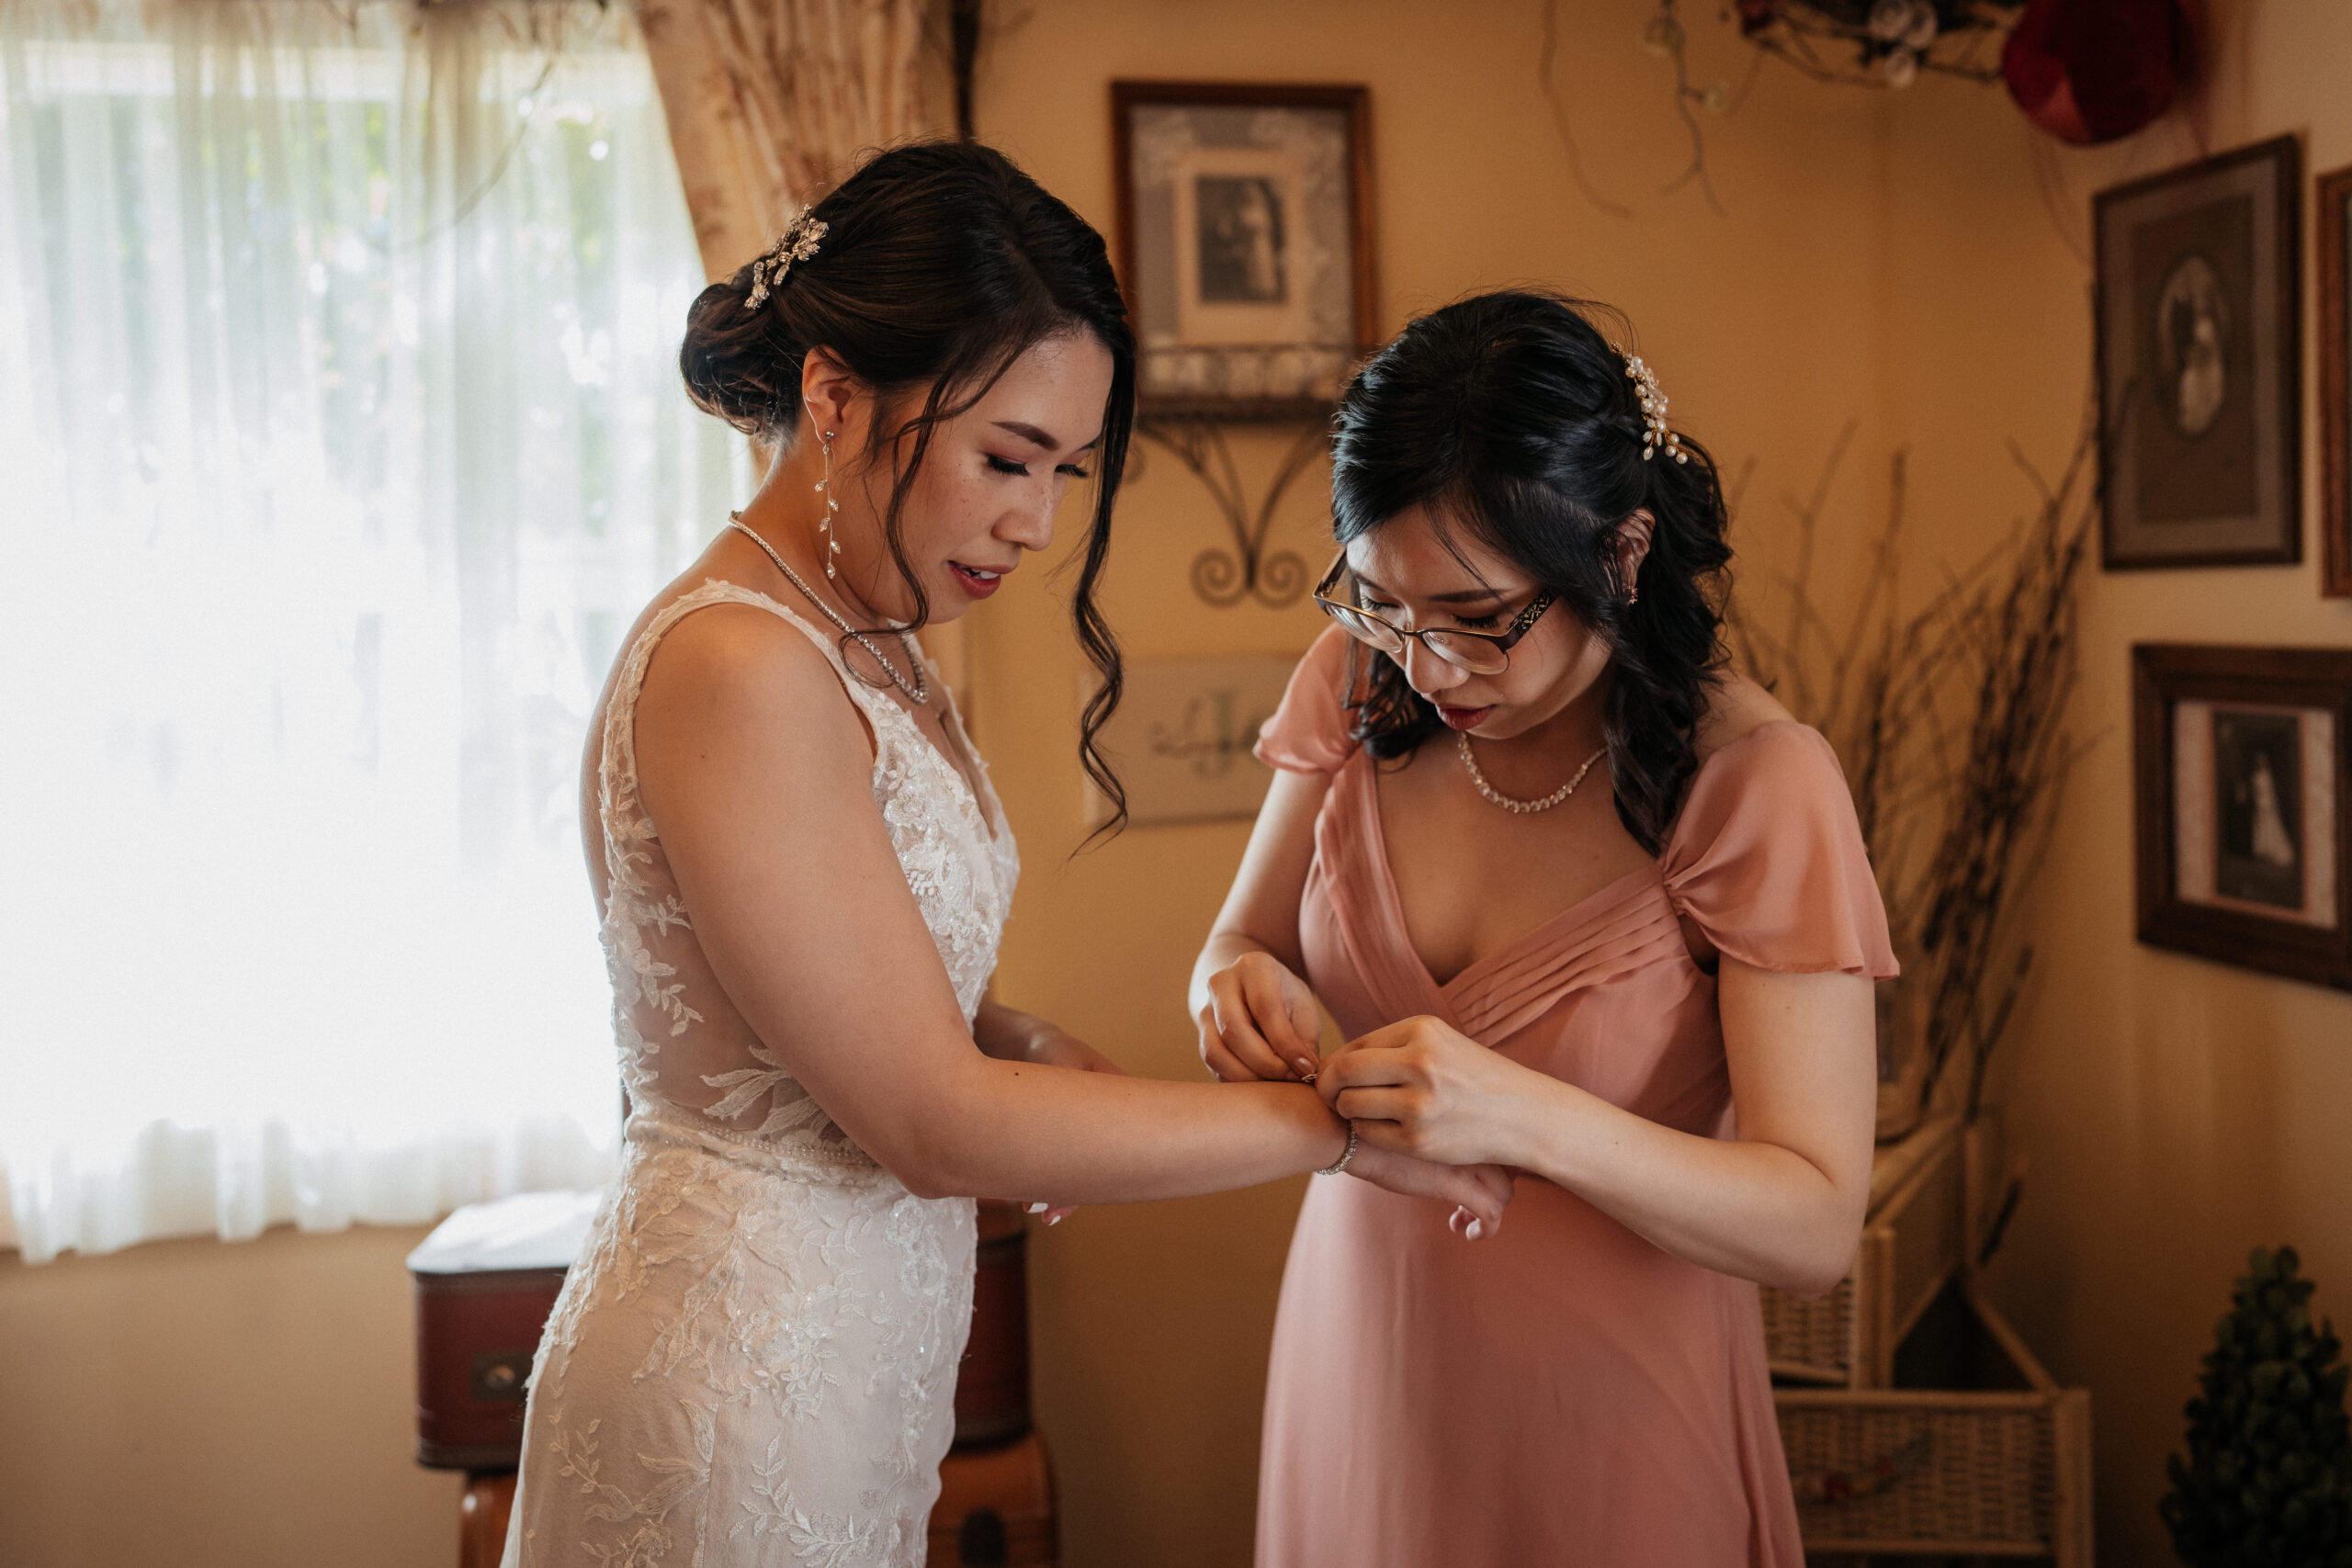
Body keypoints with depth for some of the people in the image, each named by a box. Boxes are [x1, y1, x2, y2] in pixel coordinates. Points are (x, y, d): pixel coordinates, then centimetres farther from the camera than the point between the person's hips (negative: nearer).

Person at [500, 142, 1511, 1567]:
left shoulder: (877, 651, 7)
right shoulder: (733, 669, -22)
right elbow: (936, 1126, -22)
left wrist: (1032, 1048, -5)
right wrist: (1340, 1124, -17)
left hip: (861, 1359, 9)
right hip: (739, 1378, -8)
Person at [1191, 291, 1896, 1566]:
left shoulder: (1759, 783, -21)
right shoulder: (1359, 678, -7)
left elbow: (1816, 1225, -22)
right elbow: (1241, 943, 4)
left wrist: (1527, 1120, -38)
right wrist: (1242, 987, -21)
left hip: (1606, 1414, -4)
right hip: (1360, 1358, 4)